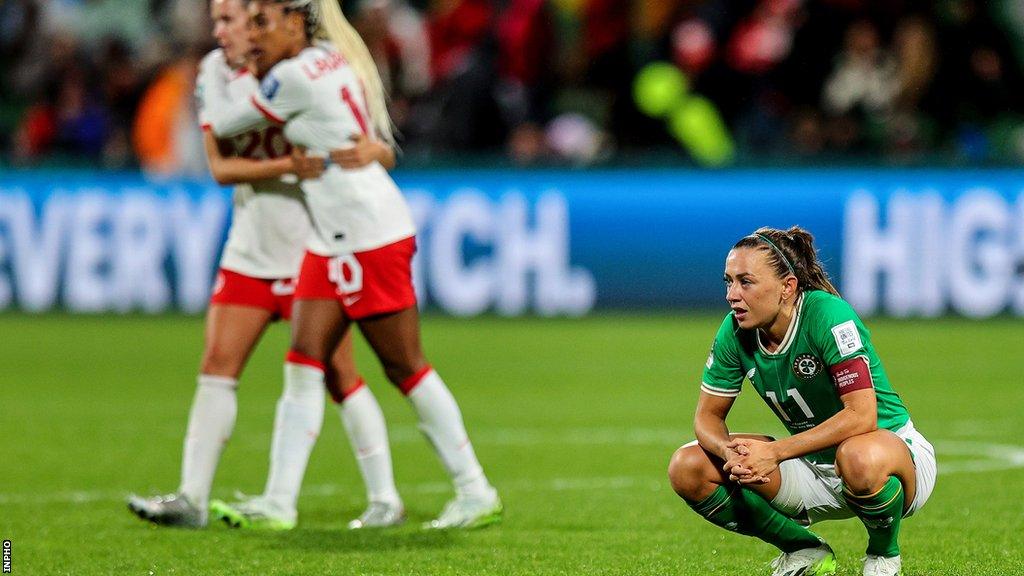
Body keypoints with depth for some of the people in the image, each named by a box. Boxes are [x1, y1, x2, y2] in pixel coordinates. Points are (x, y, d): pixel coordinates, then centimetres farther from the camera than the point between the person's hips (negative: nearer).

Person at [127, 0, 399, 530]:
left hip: (312, 248, -4)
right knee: (217, 365, -2)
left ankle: (386, 498, 5)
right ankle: (191, 499, 0)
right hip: (250, 250, 4)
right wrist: (287, 166, -24)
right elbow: (219, 167, -8)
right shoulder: (216, 74, 1)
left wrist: (372, 151, -31)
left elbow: (383, 154, -7)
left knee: (339, 376, -3)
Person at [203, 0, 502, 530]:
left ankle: (476, 491, 6)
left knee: (404, 368, -2)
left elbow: (224, 126, -6)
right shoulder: (333, 59, 10)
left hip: (371, 237, -10)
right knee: (303, 361, 2)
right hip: (332, 241, 10)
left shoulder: (295, 76, -16)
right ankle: (279, 501, 0)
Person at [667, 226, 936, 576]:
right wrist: (729, 452, -24)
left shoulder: (828, 315, -25)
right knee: (687, 469, -10)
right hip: (814, 466, 6)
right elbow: (708, 416, 1)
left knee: (860, 458, -44)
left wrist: (774, 452, -35)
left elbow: (862, 416, -32)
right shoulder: (735, 332, -7)